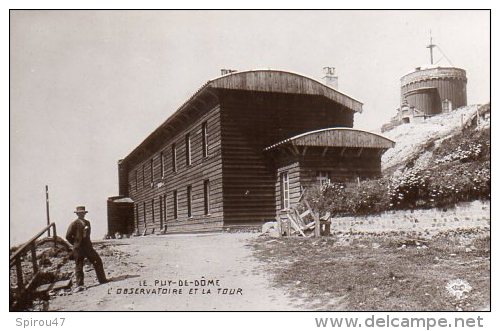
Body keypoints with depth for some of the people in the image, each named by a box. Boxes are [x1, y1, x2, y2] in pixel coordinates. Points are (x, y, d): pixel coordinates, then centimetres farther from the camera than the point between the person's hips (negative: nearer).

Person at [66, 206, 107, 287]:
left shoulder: (87, 222, 13)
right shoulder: (74, 224, -7)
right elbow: (68, 236, -7)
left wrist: (87, 243, 14)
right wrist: (76, 244, -1)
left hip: (88, 247, 6)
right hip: (78, 249, -6)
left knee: (98, 261, 2)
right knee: (79, 266, 1)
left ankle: (102, 280, 6)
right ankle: (79, 284, 9)